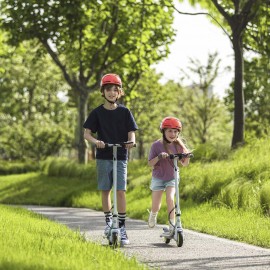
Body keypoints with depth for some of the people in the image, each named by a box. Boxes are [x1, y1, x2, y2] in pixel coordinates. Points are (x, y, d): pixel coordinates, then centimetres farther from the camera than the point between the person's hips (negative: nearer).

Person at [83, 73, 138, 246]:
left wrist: (131, 142, -23)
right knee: (105, 190, 7)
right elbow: (87, 133, 0)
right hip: (103, 156, 1)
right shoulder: (97, 113, 2)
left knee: (121, 191, -8)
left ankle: (122, 228, -5)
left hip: (121, 156, -1)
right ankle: (108, 221, 26)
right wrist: (96, 141, -21)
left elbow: (131, 133, 0)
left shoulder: (125, 112, 2)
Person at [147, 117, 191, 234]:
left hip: (172, 178, 1)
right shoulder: (156, 145, -13)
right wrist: (159, 157, -32)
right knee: (156, 206, 3)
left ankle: (172, 226, -16)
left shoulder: (178, 145, -6)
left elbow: (184, 163, 0)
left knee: (170, 199, -23)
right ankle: (153, 214, 40)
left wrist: (187, 156, -22)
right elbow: (150, 163, -14)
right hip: (158, 178, -1)